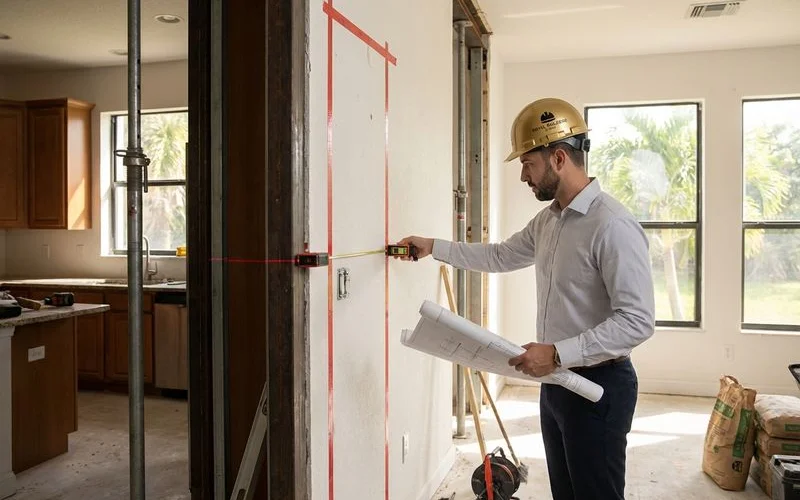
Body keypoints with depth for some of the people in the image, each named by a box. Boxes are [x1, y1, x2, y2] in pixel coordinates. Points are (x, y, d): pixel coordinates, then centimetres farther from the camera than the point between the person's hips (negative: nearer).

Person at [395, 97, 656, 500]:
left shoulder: (613, 226, -23)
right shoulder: (548, 219, 7)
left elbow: (637, 321, -25)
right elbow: (502, 256, 21)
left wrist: (558, 353, -28)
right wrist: (434, 247, 19)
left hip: (599, 386, -9)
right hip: (556, 381, 9)